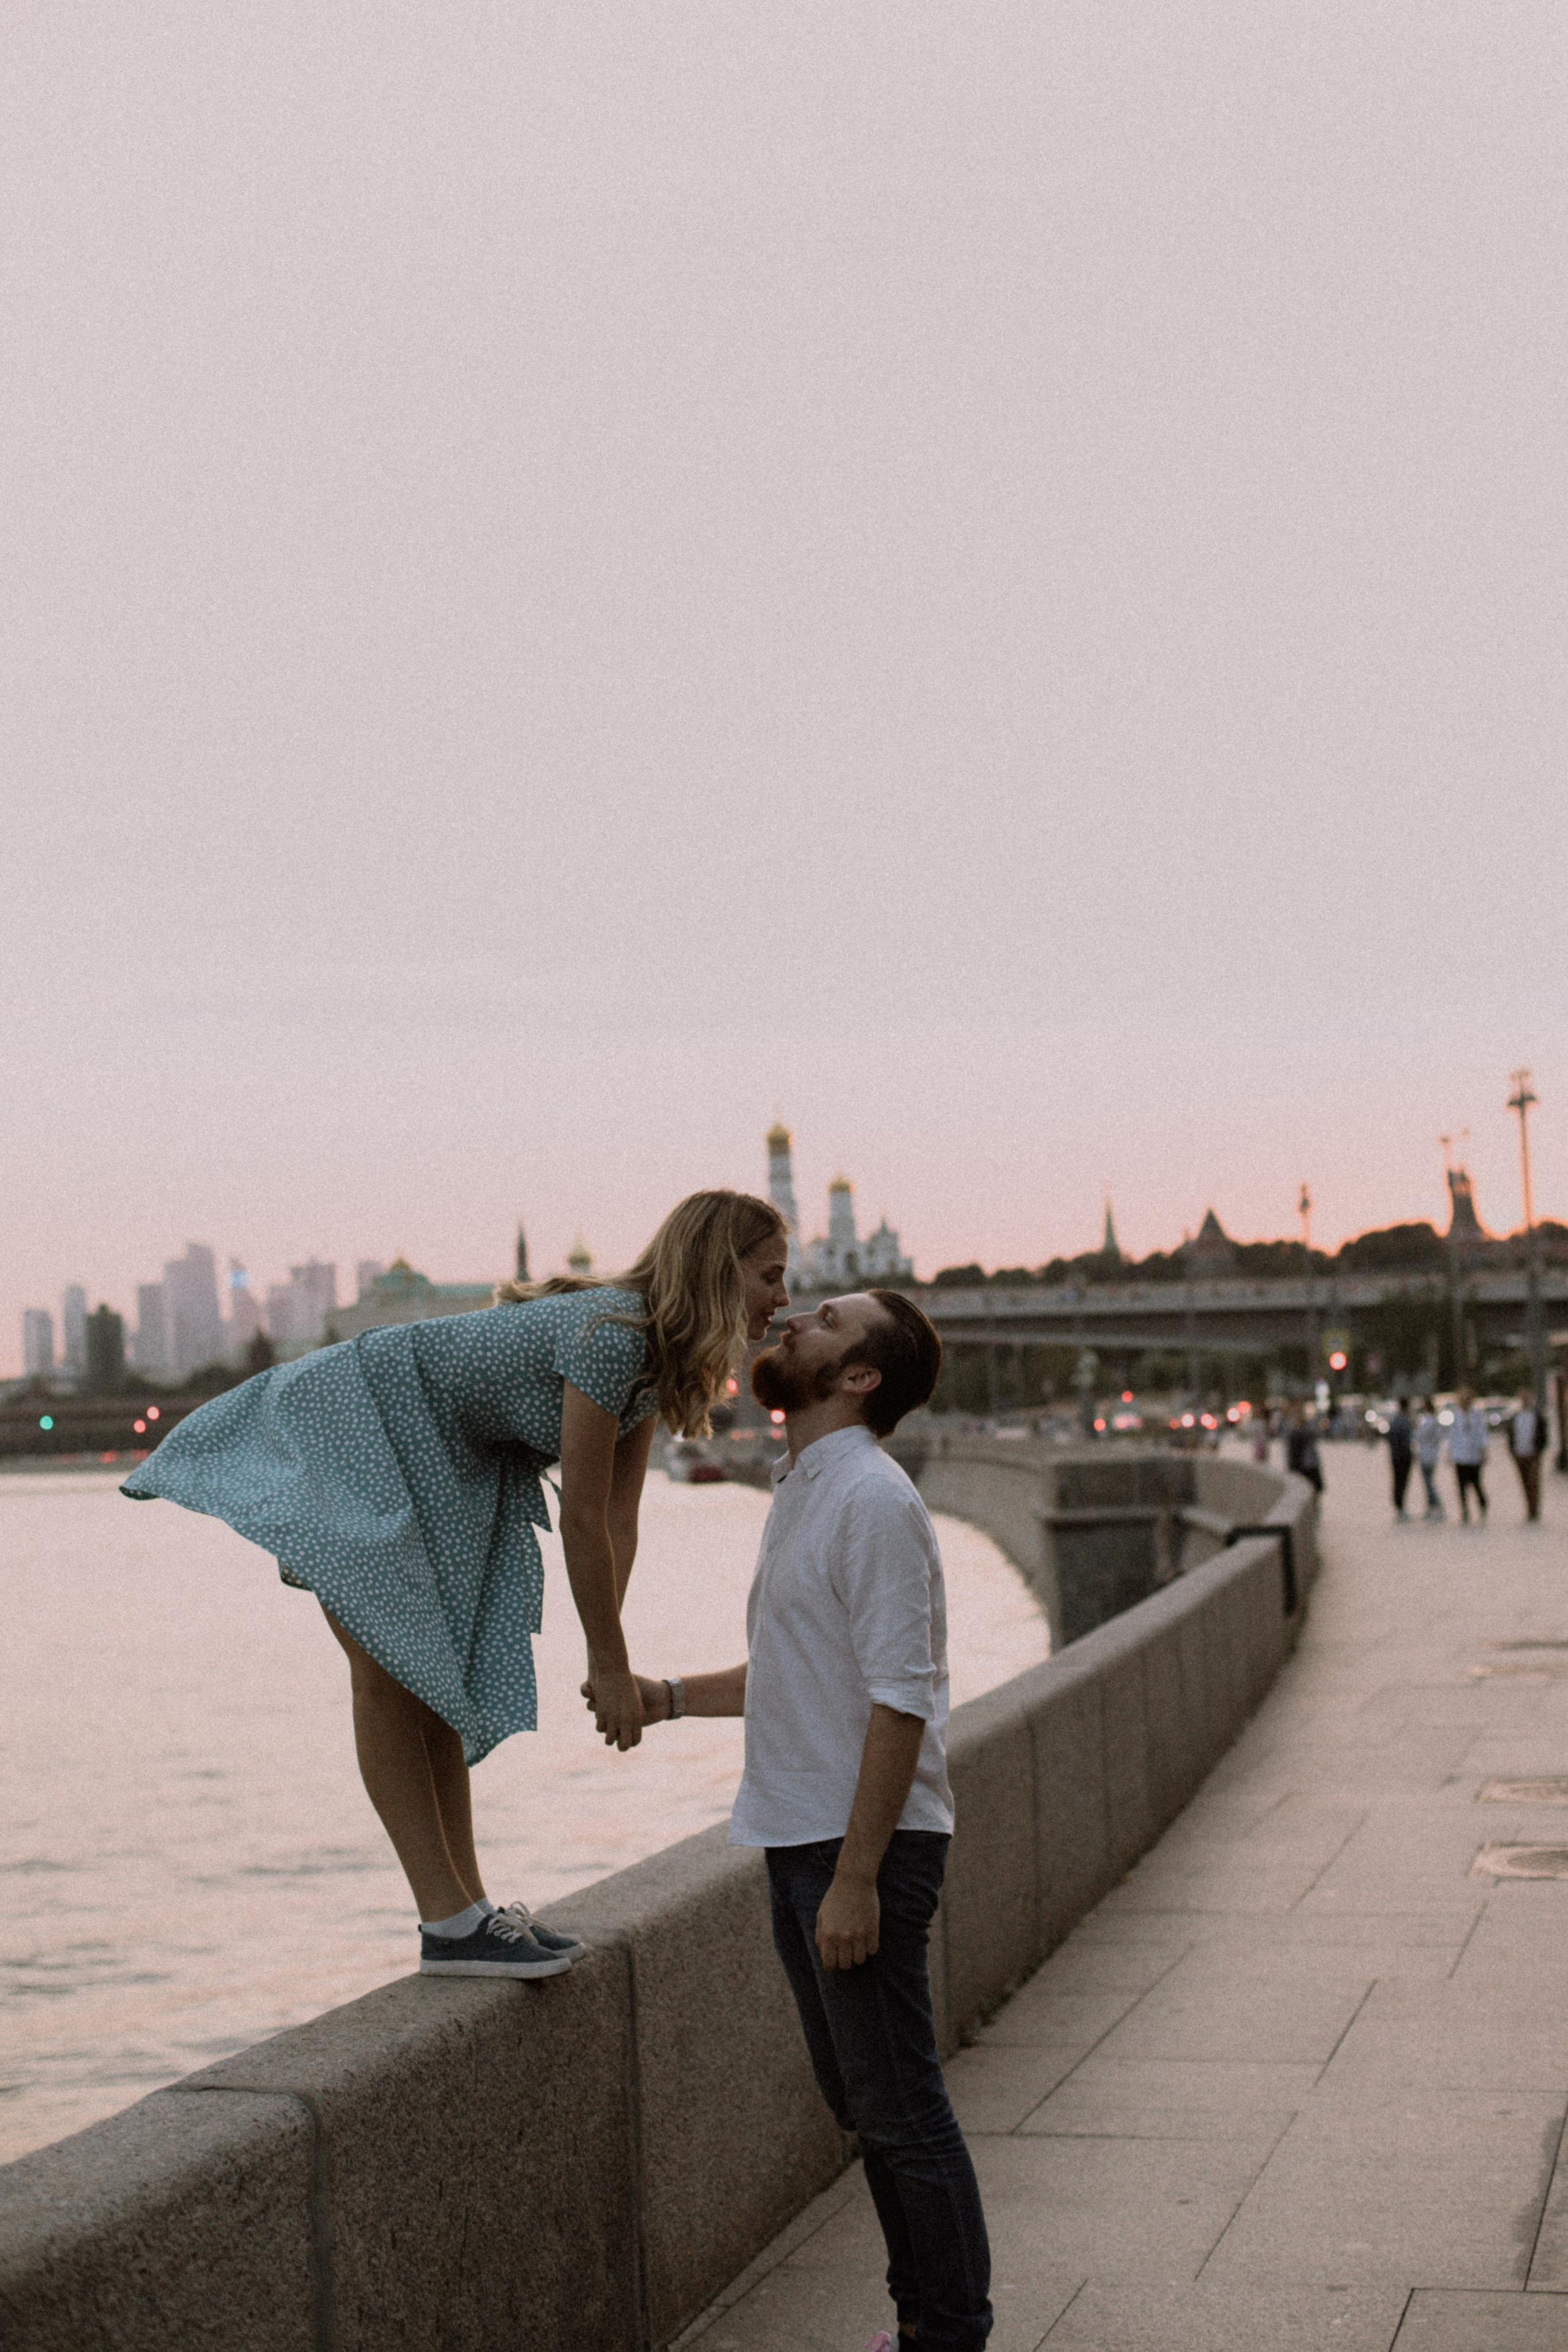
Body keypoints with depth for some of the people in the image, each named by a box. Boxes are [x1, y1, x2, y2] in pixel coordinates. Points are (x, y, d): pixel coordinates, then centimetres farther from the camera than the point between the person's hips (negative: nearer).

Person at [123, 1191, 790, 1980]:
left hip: (441, 1461, 10)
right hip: (358, 1415, -10)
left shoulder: (657, 1360, 1)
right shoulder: (611, 1336, -28)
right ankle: (448, 1922, -12)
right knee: (391, 1670, -11)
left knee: (438, 1677, 8)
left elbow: (619, 1520, 3)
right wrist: (610, 1665, -16)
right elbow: (582, 1520, -24)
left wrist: (605, 1660, -2)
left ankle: (464, 1910, 11)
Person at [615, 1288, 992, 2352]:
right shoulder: (801, 1495, 15)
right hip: (799, 1837, 10)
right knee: (862, 2105, 17)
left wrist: (856, 1876, -23)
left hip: (865, 1844, -10)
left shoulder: (873, 1499, -16)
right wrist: (667, 1696, 13)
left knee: (903, 2112, -1)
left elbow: (899, 1700, -21)